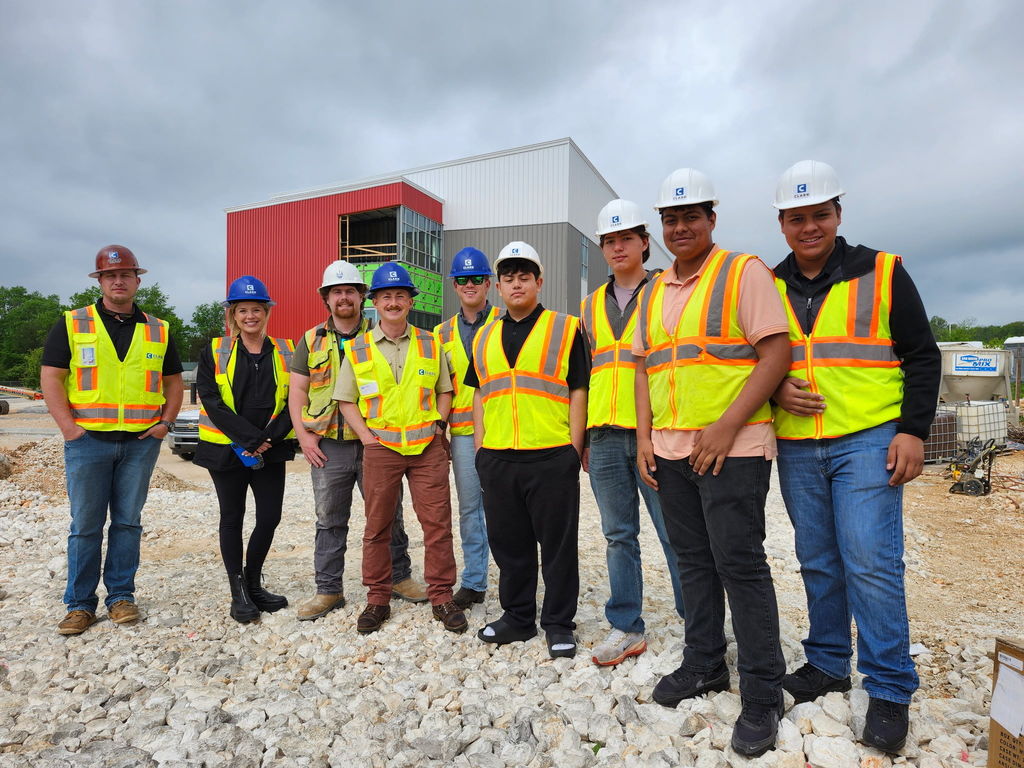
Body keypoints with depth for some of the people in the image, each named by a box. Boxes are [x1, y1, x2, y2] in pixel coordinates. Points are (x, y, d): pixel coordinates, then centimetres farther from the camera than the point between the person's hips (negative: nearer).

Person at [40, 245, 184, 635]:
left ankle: (121, 596, 20)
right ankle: (80, 604, 15)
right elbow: (51, 377, 1)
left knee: (128, 521, 8)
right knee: (85, 524, 3)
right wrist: (67, 426, -8)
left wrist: (166, 421, 2)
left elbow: (173, 381, 15)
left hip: (141, 442, 2)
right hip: (88, 440, -1)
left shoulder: (158, 330, 10)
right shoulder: (71, 324, 5)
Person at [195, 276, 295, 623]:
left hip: (271, 450, 2)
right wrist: (251, 438, -17)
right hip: (226, 449, -1)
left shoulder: (286, 353, 4)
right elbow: (211, 401, -9)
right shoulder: (214, 352, 0)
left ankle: (254, 583, 26)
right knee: (232, 518, 8)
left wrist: (269, 439, -14)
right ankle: (238, 592, 21)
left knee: (270, 517, 3)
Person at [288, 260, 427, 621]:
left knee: (389, 515, 8)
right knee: (330, 521, 10)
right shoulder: (311, 341, 9)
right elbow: (297, 391, 8)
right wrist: (304, 435, -4)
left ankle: (399, 577, 25)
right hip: (328, 446, 1)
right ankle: (328, 589, 21)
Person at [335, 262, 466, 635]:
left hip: (428, 447, 0)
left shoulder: (430, 344, 8)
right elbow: (346, 399, 7)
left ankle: (441, 597, 14)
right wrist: (366, 436, -5)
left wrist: (438, 425, 0)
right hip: (380, 448, 0)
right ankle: (377, 599, 23)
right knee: (377, 526, 8)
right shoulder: (357, 349, 5)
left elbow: (444, 390, 14)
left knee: (437, 523, 1)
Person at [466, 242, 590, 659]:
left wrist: (574, 449, -7)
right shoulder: (485, 338, 15)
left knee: (557, 544, 5)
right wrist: (480, 449, 9)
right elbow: (480, 395, 17)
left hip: (553, 457, -4)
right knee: (509, 543, 14)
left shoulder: (565, 329, 2)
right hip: (497, 458, 5)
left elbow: (578, 392, -1)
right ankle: (518, 617, 30)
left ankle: (558, 624, 21)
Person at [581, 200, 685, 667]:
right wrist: (584, 438, 16)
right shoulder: (592, 306, 17)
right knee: (619, 536, 11)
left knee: (675, 535, 0)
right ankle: (626, 629, 23)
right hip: (605, 437, 5)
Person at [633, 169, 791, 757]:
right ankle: (704, 665, 30)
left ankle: (763, 693, 13)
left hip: (732, 448, -6)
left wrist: (726, 428, -18)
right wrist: (644, 435, 6)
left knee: (739, 564, -3)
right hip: (670, 450, 6)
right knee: (693, 560, 14)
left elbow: (777, 354, -11)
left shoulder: (743, 272, -3)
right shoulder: (655, 291, 16)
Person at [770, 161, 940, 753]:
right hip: (796, 449, 4)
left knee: (871, 563, -7)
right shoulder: (770, 287, 8)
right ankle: (827, 664, 27)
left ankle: (891, 690, 9)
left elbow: (923, 357, 1)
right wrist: (776, 389, -7)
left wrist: (913, 431, -8)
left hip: (868, 441, -3)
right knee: (819, 563, 12)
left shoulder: (883, 273, 0)